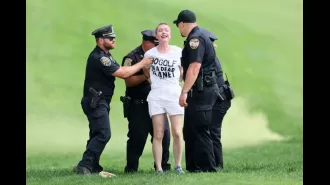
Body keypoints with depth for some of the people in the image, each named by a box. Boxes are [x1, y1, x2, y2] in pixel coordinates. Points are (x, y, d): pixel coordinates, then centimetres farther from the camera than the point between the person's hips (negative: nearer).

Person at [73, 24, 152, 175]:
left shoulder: (105, 55, 16)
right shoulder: (98, 58, -19)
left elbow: (120, 70, 13)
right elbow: (122, 73, -19)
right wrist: (142, 64, -10)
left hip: (100, 102, 11)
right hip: (95, 102, -11)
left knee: (97, 134, 12)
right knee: (103, 134, -17)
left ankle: (93, 166, 15)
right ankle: (84, 166, -21)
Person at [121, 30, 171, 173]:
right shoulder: (132, 58, -5)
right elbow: (128, 81, -13)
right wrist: (146, 76, -20)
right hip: (138, 106, -6)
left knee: (164, 134, 2)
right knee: (138, 137, -5)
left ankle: (162, 165, 14)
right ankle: (131, 168, 5)